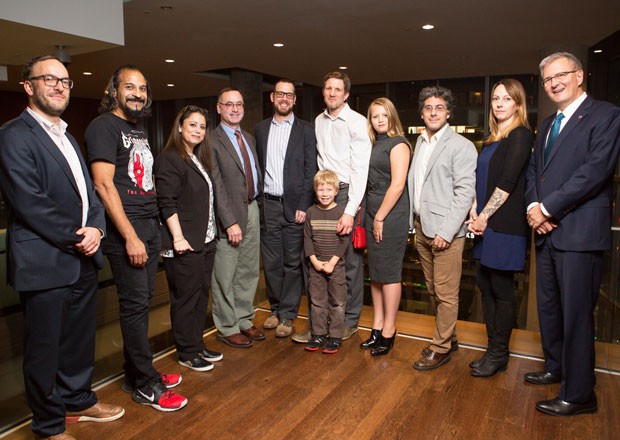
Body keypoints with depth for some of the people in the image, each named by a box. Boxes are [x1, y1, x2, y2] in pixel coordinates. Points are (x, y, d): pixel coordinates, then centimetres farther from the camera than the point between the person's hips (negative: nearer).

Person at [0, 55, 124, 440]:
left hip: (84, 260, 8)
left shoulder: (67, 137, 17)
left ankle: (79, 400, 39)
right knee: (44, 348, 8)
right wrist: (74, 238, -14)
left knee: (80, 339, 19)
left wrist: (96, 228, -4)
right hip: (44, 263, -7)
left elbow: (88, 191, 14)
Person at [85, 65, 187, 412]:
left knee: (143, 300, 13)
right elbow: (104, 184, -16)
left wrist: (155, 225, 12)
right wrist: (130, 237, -19)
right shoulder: (104, 126, -8)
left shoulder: (140, 131, 18)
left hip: (150, 226, 8)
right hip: (126, 230, -8)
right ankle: (146, 385, 11)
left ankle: (136, 374, 27)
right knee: (135, 303, -2)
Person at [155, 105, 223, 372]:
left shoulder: (200, 160, 16)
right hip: (185, 244, -9)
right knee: (185, 297, 2)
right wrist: (178, 237, -21)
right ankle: (187, 353, 16)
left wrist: (211, 233, 16)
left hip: (205, 240, 9)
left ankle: (198, 344, 29)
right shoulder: (170, 159, -10)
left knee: (201, 294, 15)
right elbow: (167, 203, -17)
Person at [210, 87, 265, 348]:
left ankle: (244, 320, 29)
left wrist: (256, 207, 5)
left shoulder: (249, 138, 15)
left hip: (252, 209, 7)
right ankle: (227, 328, 18)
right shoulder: (212, 141, -9)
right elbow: (216, 186, -14)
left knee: (249, 272, 15)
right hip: (229, 213, -7)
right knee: (225, 276, 3)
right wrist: (230, 222, -18)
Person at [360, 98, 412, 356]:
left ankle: (389, 330, 12)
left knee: (389, 272, -1)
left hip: (391, 215, -8)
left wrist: (380, 218, -14)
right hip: (373, 213, 8)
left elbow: (397, 184, -16)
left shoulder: (398, 144, -8)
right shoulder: (373, 145, 15)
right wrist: (371, 217, 8)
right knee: (375, 272, 12)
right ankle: (377, 326, 23)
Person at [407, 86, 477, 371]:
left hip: (445, 231, -7)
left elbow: (465, 192, -13)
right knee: (433, 290, 16)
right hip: (421, 228, 7)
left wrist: (445, 231, -18)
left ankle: (440, 347, 16)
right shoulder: (419, 142, 14)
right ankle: (449, 337, 33)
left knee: (446, 293, 1)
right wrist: (413, 222, 11)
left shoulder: (461, 146, -8)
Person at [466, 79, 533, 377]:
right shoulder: (492, 139, 17)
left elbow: (508, 182, -15)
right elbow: (479, 179, 12)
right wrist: (473, 213, -1)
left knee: (501, 289, 1)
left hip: (505, 225, -8)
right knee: (484, 284, 12)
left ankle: (498, 354, 16)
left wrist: (484, 216, -13)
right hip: (484, 224, 8)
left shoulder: (521, 135, -7)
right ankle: (493, 349, 25)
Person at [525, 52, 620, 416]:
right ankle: (556, 368, 35)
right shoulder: (548, 124, 19)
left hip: (580, 233, -8)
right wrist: (533, 206, -4)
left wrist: (547, 208, -15)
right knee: (548, 307, 17)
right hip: (547, 231, 8)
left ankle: (578, 395, 12)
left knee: (576, 314, -2)